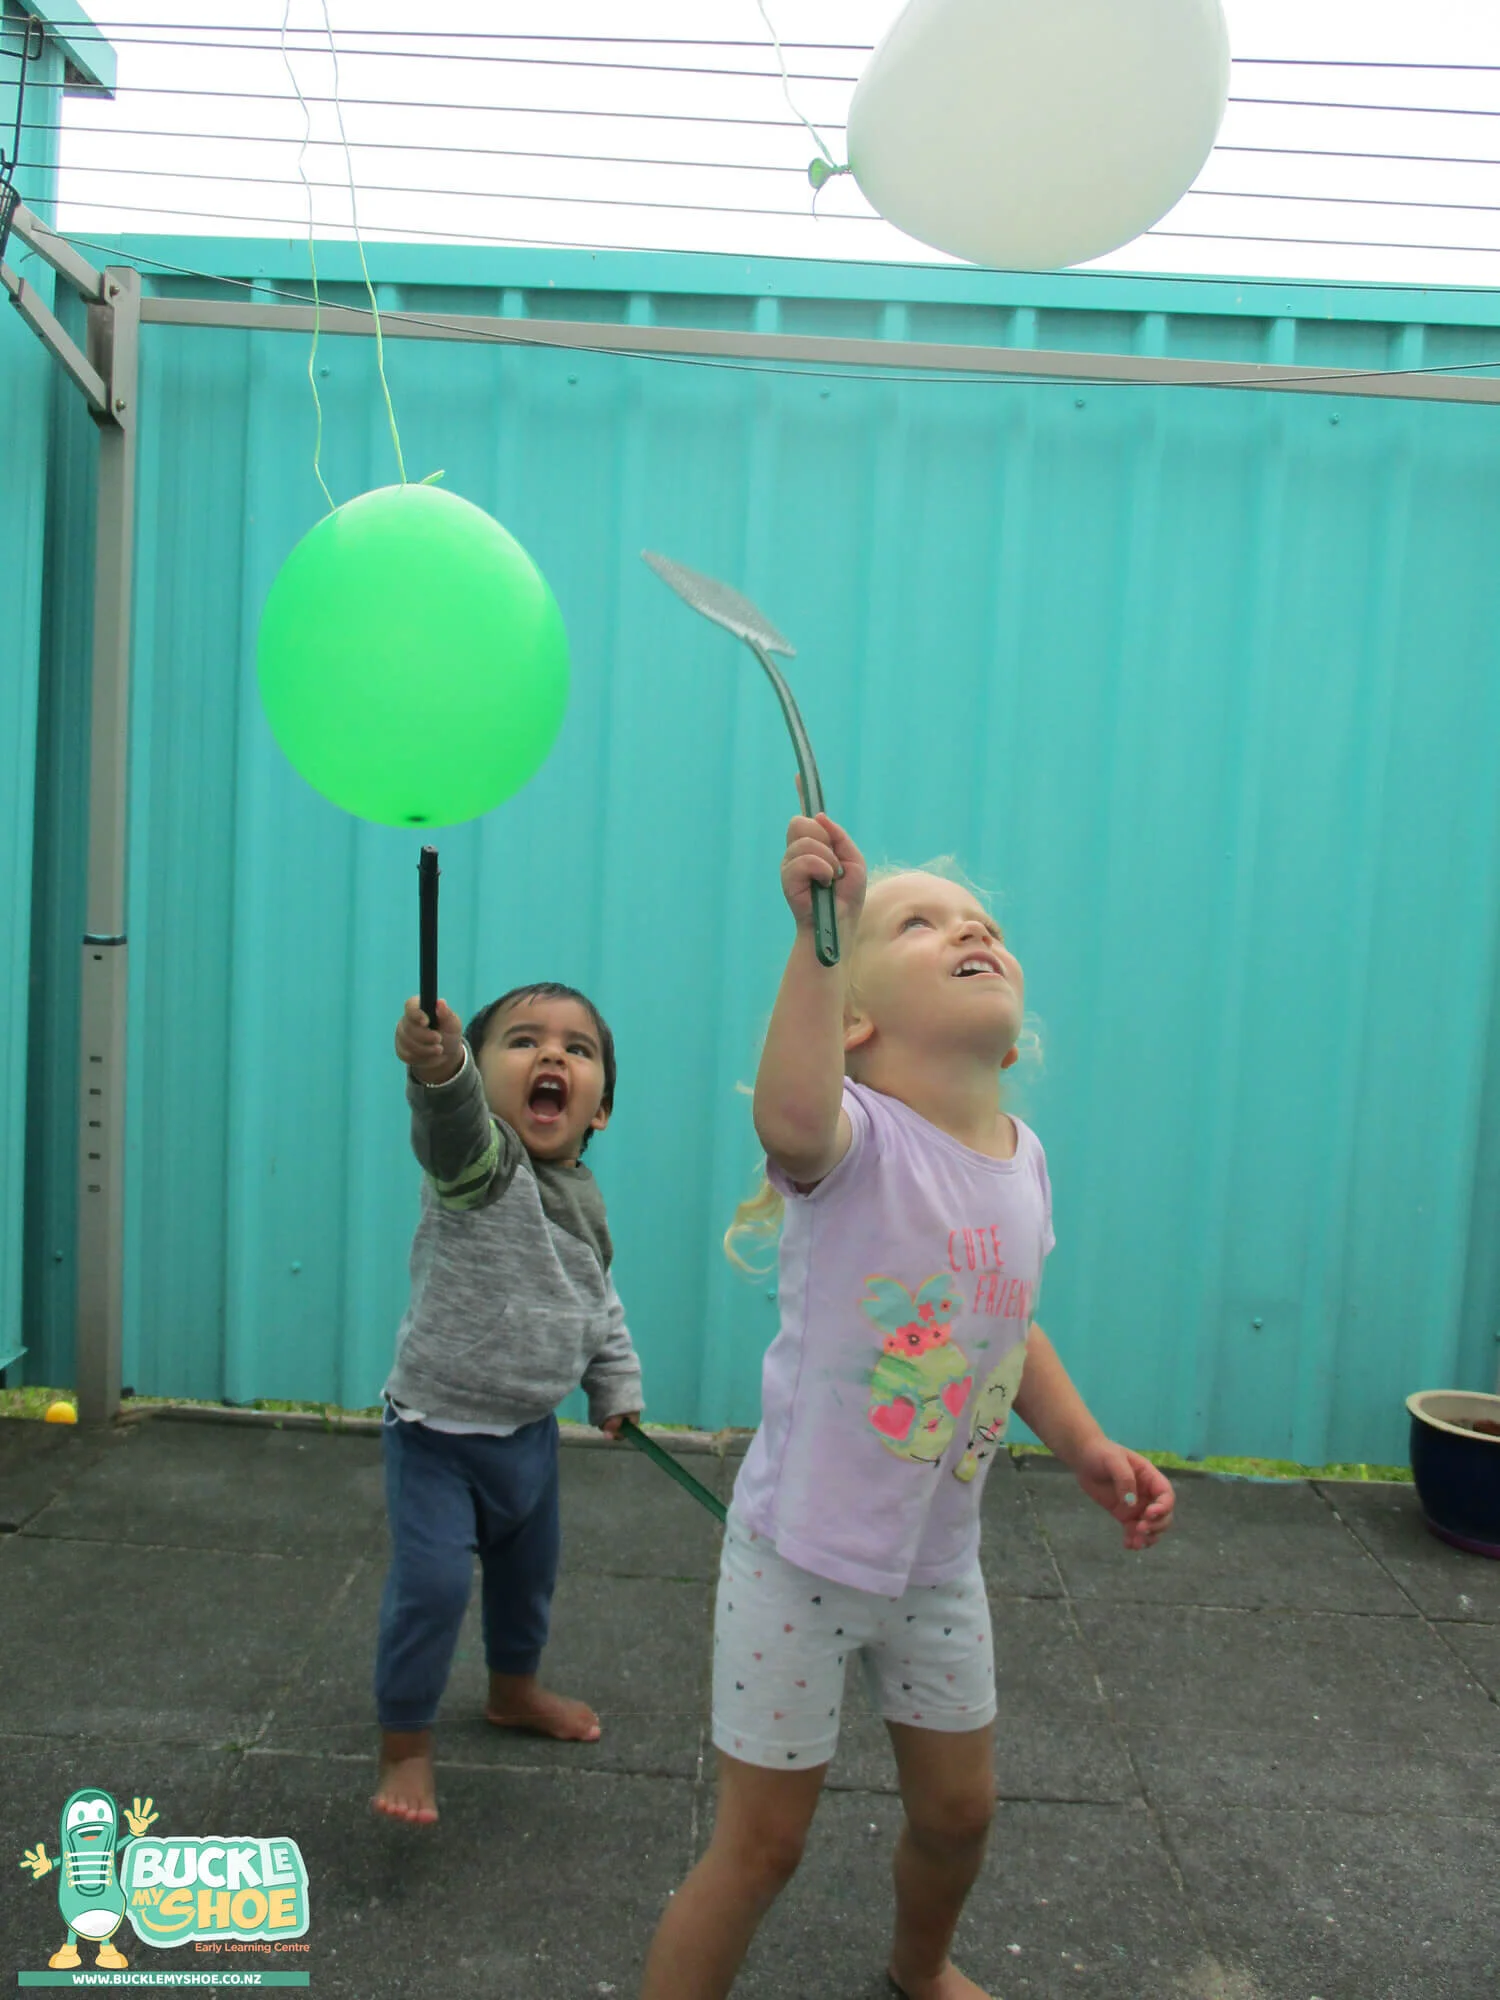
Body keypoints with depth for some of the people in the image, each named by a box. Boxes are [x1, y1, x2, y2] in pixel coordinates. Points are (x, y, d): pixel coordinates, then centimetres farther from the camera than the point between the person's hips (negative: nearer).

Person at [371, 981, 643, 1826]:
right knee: (432, 1583, -9)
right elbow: (451, 1123, -50)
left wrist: (616, 1386, 20)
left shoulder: (587, 1200, -1)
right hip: (438, 1431, -7)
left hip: (530, 1429, 7)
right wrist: (438, 1066, -70)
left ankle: (516, 1687, 49)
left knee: (529, 1568, 22)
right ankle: (406, 1743, 16)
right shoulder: (479, 1164, -24)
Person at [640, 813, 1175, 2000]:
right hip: (803, 1555, -7)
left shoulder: (1023, 1157, -1)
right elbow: (790, 1123, -49)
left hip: (941, 1565, 7)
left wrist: (1086, 1447, 2)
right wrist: (817, 935, -50)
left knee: (959, 1809, 25)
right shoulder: (857, 1136, -22)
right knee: (761, 1846, 7)